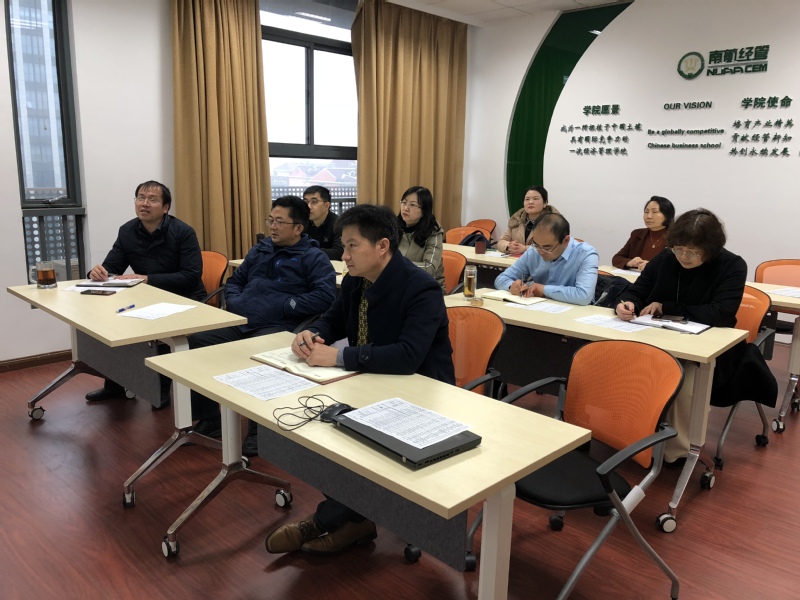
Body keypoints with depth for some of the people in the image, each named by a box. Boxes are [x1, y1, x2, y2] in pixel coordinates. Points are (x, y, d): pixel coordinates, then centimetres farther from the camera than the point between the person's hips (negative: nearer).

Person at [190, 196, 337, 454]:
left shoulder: (313, 258, 2)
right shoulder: (259, 250, 22)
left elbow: (326, 296, -13)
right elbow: (234, 281, 30)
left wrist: (284, 305, -15)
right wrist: (234, 302, 7)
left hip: (277, 328, -6)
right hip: (238, 322, 7)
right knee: (193, 343, -13)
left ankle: (258, 430, -12)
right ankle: (208, 420, 4)